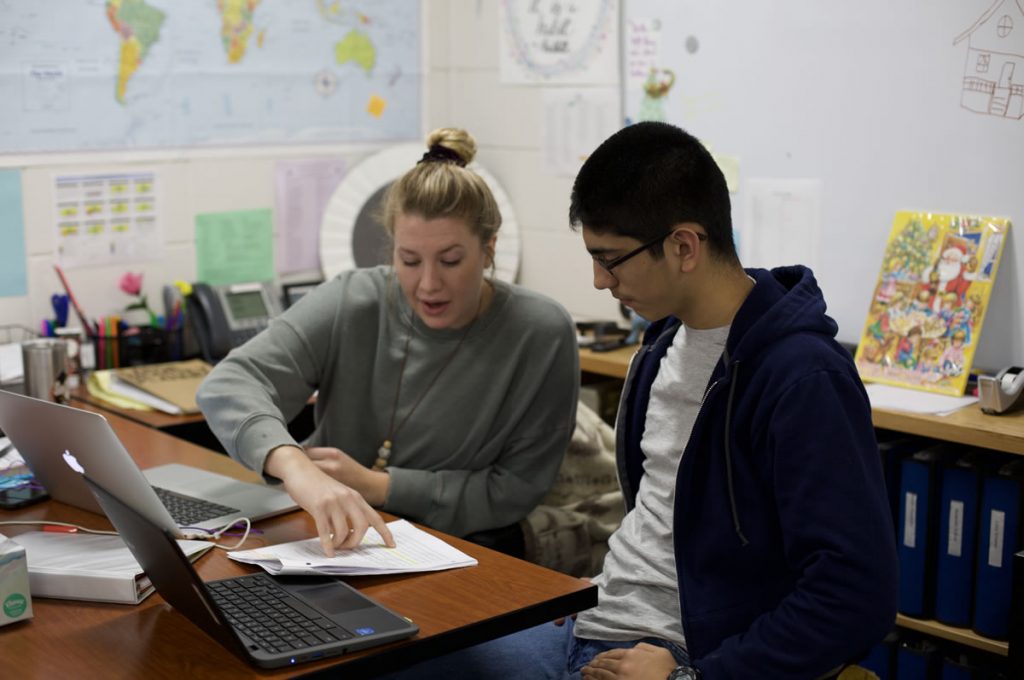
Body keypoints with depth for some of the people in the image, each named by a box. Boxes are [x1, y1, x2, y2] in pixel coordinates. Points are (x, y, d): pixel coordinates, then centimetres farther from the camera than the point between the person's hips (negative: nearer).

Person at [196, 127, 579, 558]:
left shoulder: (542, 335, -11)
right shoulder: (350, 304, -8)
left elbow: (515, 491, -8)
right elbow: (228, 384, -20)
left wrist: (375, 486, -16)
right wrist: (294, 466, -41)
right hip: (335, 544, 1)